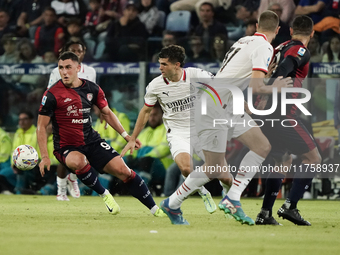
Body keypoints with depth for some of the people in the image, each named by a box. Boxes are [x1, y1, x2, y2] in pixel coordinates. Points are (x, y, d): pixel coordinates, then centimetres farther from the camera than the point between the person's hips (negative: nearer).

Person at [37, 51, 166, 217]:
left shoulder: (92, 89, 1)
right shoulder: (52, 95, -12)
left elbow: (107, 113, 17)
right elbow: (41, 126, -7)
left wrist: (126, 135, 12)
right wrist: (45, 157, -15)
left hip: (92, 142, 4)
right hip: (66, 148, -4)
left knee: (121, 169, -10)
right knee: (79, 161, -38)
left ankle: (154, 209, 3)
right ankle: (104, 194, -13)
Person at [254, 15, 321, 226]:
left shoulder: (280, 48, 18)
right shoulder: (300, 51, -7)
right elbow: (283, 69, -23)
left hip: (267, 114, 9)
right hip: (284, 114, -9)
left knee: (283, 162, 20)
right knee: (313, 158, -2)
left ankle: (265, 214, 13)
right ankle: (290, 206, -12)